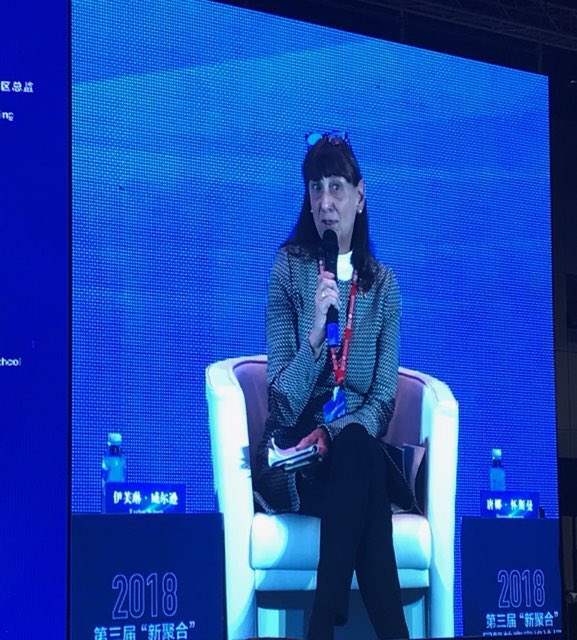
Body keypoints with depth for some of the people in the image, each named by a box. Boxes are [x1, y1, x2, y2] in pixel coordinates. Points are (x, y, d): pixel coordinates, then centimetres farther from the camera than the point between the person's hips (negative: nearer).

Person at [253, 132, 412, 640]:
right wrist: (314, 336, -25)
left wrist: (336, 432, -18)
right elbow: (283, 399, -8)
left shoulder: (382, 282, 7)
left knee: (354, 447, -36)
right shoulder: (290, 269, 0)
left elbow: (384, 398, 2)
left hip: (356, 447, 2)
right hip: (295, 453, -2)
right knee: (361, 464, -35)